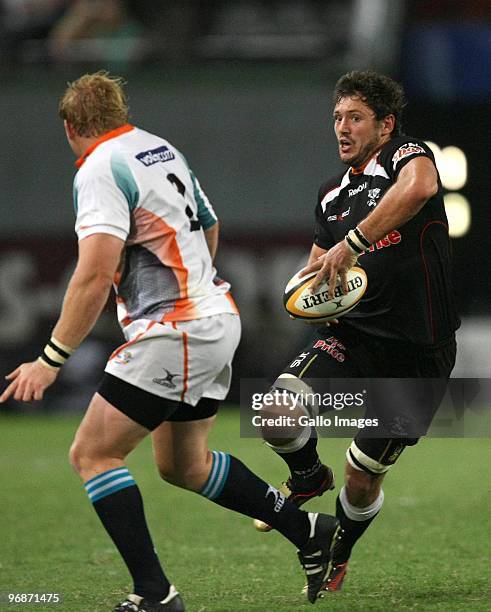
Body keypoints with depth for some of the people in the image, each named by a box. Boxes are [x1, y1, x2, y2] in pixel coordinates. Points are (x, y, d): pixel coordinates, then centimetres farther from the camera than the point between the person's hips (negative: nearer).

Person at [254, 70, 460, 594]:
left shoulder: (407, 154, -7)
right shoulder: (332, 194, 14)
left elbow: (419, 187, -33)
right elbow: (316, 269, 26)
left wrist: (351, 243, -37)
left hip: (416, 349, -5)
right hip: (351, 333, 5)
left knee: (362, 480, 2)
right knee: (279, 414, -22)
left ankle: (336, 558, 34)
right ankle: (308, 479, 12)